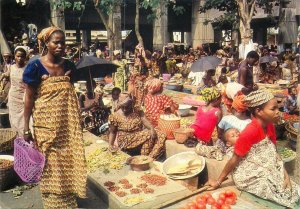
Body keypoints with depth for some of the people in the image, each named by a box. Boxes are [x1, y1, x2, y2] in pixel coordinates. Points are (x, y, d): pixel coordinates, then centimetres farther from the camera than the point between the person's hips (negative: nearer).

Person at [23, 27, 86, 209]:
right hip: (47, 123, -4)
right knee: (51, 163, 9)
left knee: (69, 159, 11)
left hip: (68, 122, 4)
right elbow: (29, 98, -7)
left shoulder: (69, 66, 4)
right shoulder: (35, 67, -9)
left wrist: (78, 120, 15)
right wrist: (26, 129, -7)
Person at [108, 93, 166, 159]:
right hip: (126, 142, -5)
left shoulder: (138, 112, 4)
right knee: (148, 136, -28)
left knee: (161, 136, -16)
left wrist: (152, 129, -28)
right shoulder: (115, 116, -6)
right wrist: (111, 145, -9)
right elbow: (112, 132, 3)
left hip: (141, 137, 5)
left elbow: (145, 121, -8)